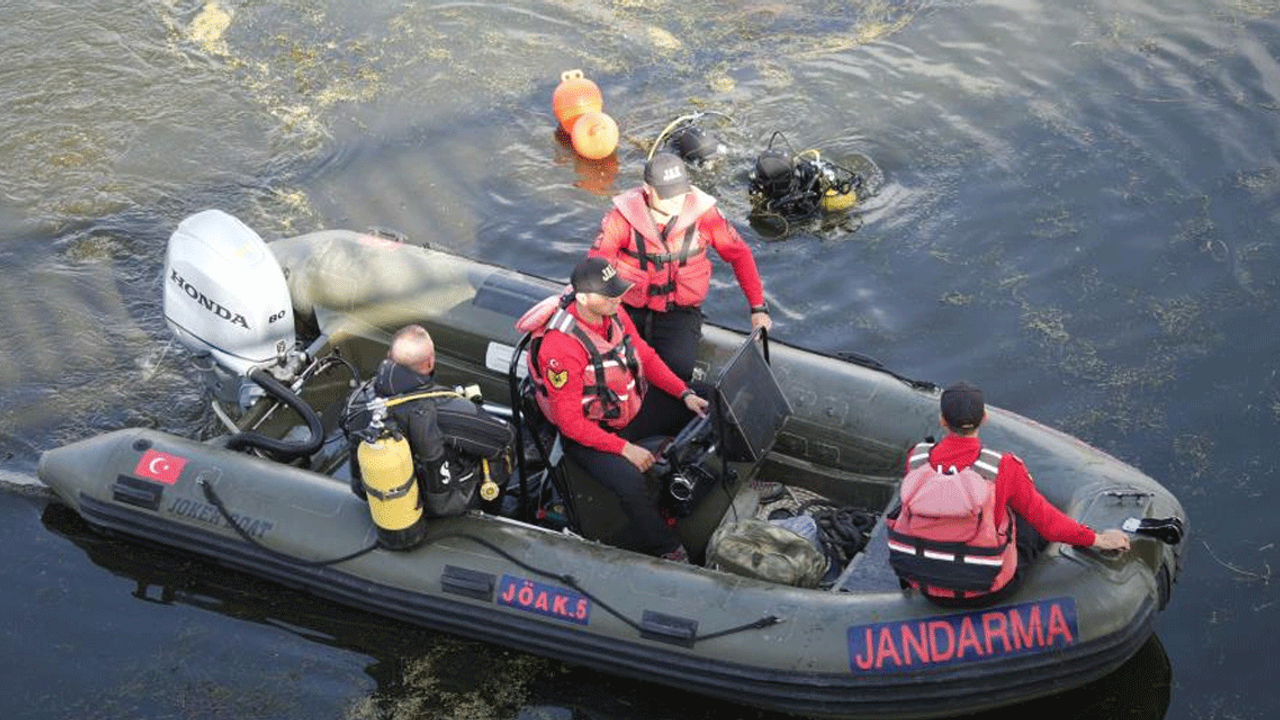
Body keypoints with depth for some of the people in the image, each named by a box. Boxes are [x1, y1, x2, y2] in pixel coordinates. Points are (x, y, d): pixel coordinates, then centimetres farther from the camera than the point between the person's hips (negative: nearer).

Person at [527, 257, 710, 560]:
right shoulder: (561, 347, -29)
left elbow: (646, 357, 10)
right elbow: (571, 422, -25)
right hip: (586, 433, -8)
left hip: (628, 412, 8)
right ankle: (668, 553, -15)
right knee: (630, 480, -32)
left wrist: (685, 394, -2)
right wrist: (625, 449, -26)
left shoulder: (614, 315, -6)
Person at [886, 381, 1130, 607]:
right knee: (1031, 517, 21)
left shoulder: (916, 459, -11)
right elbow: (1046, 520, -7)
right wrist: (1097, 539, 9)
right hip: (985, 593, -3)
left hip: (925, 586, 4)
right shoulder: (1004, 468, -19)